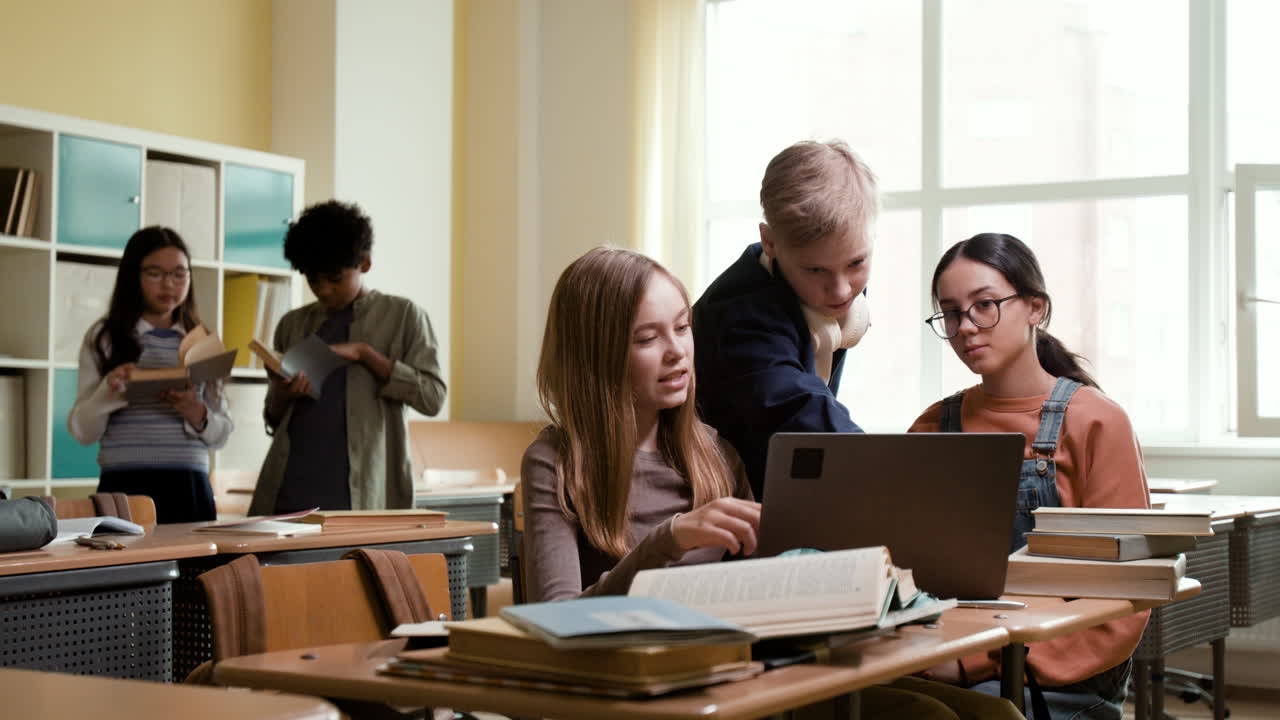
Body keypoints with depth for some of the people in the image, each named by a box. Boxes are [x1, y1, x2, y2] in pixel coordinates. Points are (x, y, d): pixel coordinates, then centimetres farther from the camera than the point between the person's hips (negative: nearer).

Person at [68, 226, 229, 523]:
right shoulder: (104, 337, 5)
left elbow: (222, 433, 11)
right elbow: (82, 432, 1)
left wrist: (196, 414, -10)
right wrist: (107, 393, -18)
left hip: (190, 489, 2)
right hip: (124, 488, -2)